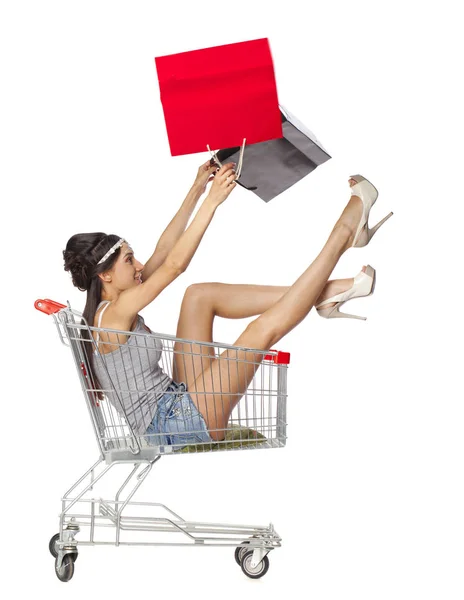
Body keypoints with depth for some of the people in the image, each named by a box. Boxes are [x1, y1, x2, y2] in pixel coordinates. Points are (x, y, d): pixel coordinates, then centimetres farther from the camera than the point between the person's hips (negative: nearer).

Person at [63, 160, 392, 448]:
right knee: (264, 330, -20)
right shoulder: (114, 312, -16)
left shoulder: (109, 310, 10)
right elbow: (174, 265, -22)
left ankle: (322, 293, -3)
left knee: (199, 295, 3)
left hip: (178, 401, 10)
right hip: (175, 424, -10)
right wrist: (213, 200, -22)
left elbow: (163, 252, 9)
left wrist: (197, 189, 7)